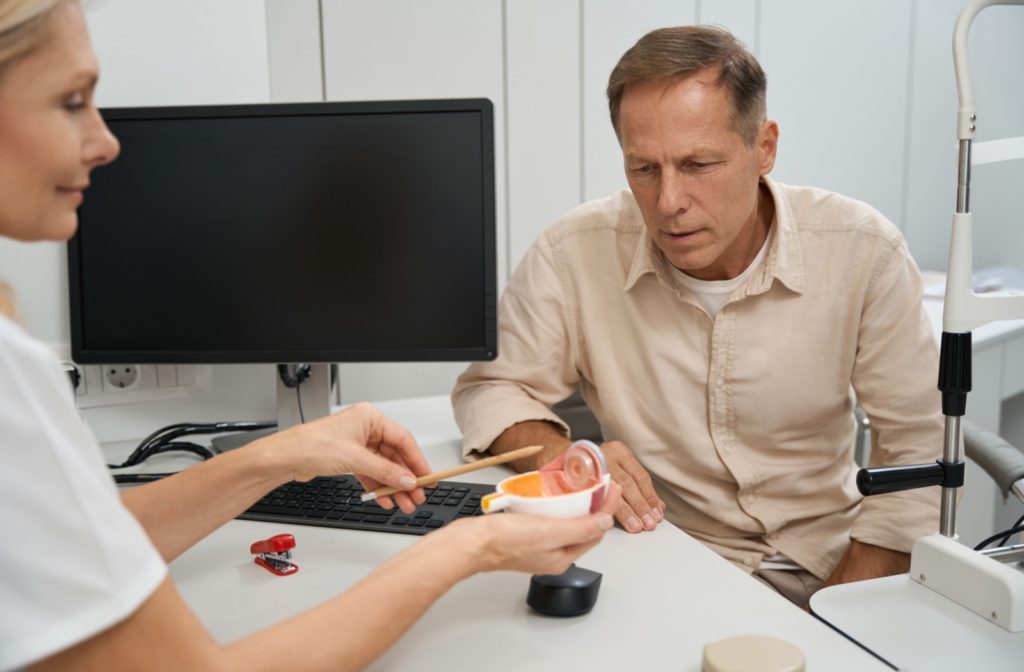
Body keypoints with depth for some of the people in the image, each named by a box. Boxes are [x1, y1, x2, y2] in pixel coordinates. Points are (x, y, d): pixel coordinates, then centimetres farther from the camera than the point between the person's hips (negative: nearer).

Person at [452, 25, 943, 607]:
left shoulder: (864, 251, -9)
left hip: (825, 566, 0)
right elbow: (489, 387, 3)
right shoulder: (575, 253, -10)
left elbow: (921, 451, -5)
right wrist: (562, 457, -19)